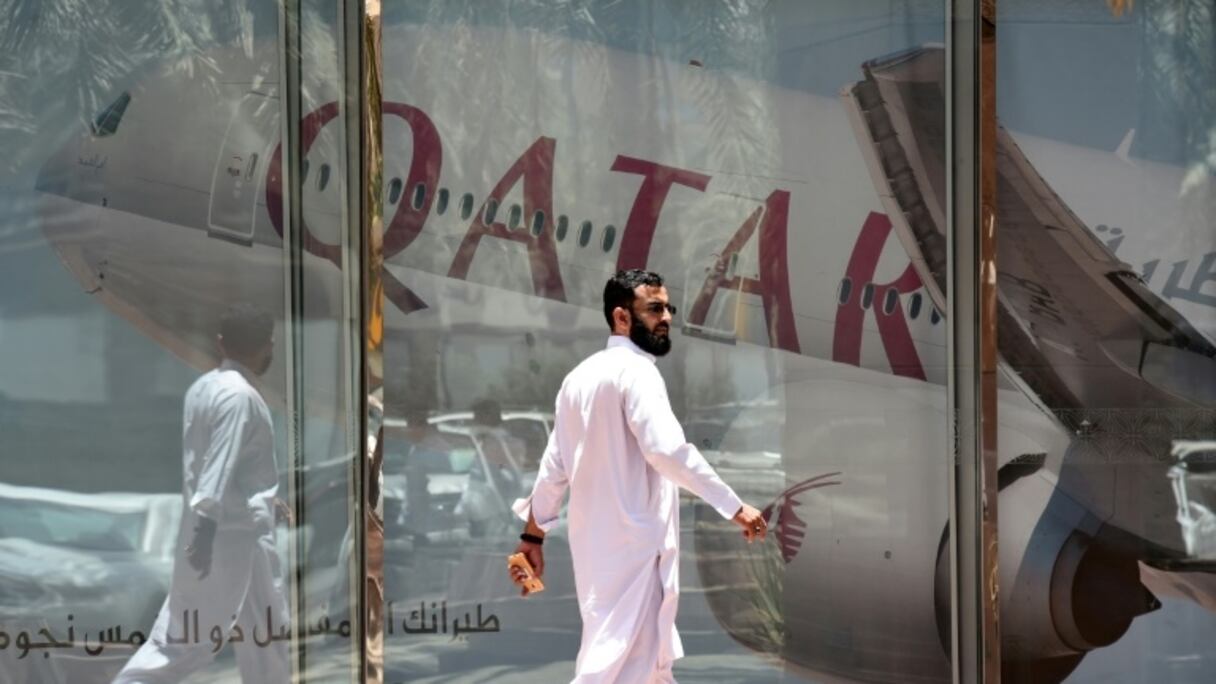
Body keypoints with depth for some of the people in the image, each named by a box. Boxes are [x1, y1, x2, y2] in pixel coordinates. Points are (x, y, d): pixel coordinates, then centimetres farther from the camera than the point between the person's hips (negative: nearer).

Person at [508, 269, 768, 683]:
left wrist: (533, 535, 22)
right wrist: (734, 506, -25)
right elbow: (667, 448, -27)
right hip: (632, 540, -10)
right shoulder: (635, 370, -13)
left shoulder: (581, 376, 14)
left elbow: (554, 465, 17)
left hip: (596, 538, 10)